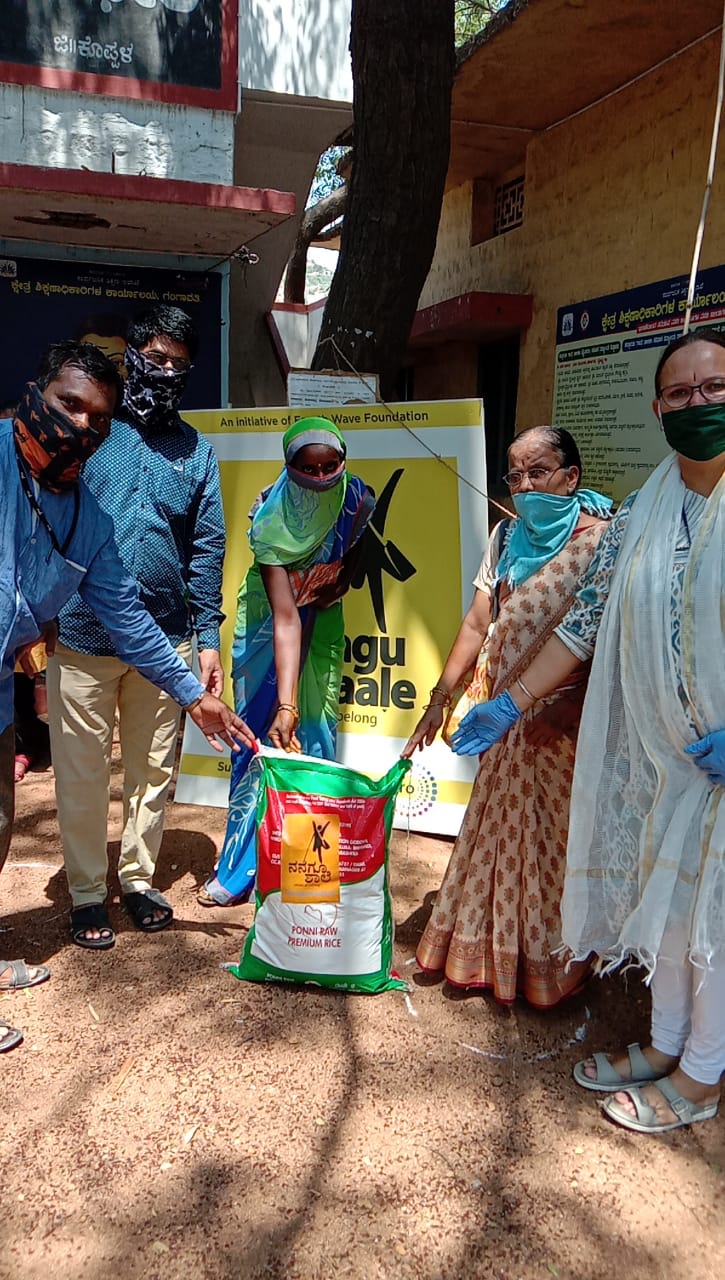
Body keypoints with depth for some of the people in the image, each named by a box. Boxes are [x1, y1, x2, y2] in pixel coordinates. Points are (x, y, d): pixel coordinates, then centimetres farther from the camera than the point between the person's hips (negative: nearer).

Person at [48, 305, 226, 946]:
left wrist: (208, 638, 1)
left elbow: (207, 548, 7)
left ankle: (139, 880, 29)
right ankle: (88, 893, 22)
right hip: (81, 635, -2)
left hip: (164, 637, 2)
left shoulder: (196, 449, 8)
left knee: (153, 771, 12)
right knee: (82, 773, 6)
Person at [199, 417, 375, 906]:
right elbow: (284, 616, -38)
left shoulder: (357, 499, -19)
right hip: (270, 622, -3)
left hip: (323, 621, 3)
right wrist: (285, 704, -44)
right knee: (262, 737, -1)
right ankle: (240, 868, 12)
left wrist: (341, 583, -13)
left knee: (316, 736, 4)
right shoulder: (272, 518, -31)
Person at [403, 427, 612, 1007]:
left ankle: (545, 965, 24)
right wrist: (440, 698, 5)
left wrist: (569, 708, -23)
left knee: (552, 838, 5)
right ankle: (491, 953, 31)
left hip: (568, 722, -6)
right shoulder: (507, 536, 9)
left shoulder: (602, 540, -11)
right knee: (501, 828, 14)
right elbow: (478, 623, 9)